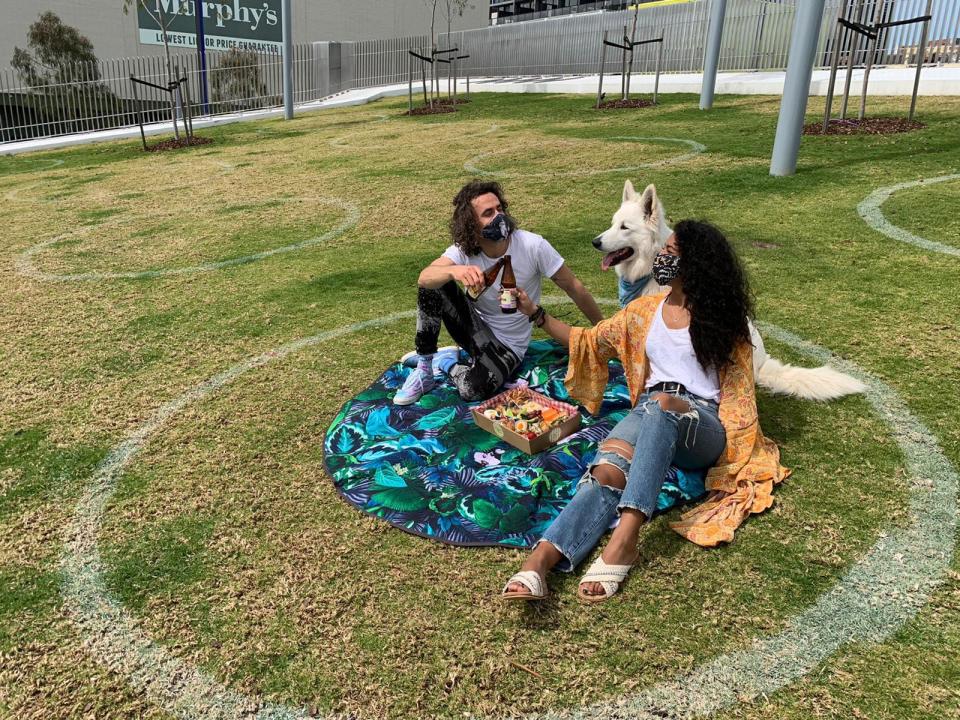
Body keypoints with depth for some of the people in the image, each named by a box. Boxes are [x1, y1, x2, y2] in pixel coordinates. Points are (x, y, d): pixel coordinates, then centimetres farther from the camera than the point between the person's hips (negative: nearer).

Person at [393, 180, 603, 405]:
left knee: (475, 388, -33)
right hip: (476, 328, 2)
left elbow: (574, 288, -10)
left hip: (507, 345, -2)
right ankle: (425, 364, -10)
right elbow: (424, 278, -32)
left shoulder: (533, 246, -20)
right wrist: (455, 271, -53)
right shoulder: (464, 251, -13)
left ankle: (446, 362, 2)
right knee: (434, 285, -25)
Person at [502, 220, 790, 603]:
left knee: (661, 403, -40)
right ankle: (540, 560, -53)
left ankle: (625, 538, -50)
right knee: (607, 470, -32)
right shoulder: (645, 310, 17)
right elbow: (589, 342, 20)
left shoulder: (722, 320, 6)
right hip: (650, 415, 3)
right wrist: (536, 314, 11)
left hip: (703, 424, -3)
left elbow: (738, 389, 4)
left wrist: (734, 465, -5)